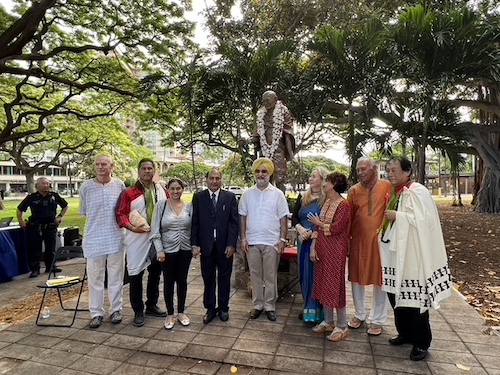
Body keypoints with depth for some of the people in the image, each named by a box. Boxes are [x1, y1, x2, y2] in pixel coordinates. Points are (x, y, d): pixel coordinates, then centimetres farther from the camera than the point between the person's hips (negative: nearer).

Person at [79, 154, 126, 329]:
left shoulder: (119, 185, 0)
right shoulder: (86, 186, -3)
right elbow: (84, 211, 8)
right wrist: (97, 222, 7)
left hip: (116, 238, 1)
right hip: (94, 239, 0)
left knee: (116, 277, 12)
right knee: (95, 278, 9)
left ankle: (116, 309, 27)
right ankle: (96, 313, 24)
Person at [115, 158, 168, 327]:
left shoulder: (162, 192, 6)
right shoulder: (129, 193, -5)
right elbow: (120, 214, -8)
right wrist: (132, 227, -21)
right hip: (137, 239, -4)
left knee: (155, 273, 15)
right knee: (135, 275, 3)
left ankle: (151, 305, 33)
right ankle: (138, 311, 18)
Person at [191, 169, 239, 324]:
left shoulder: (230, 197, 0)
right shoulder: (198, 197, 2)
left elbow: (234, 222, -3)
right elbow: (194, 222, 1)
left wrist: (231, 244, -10)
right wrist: (194, 244, -6)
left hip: (225, 246, 0)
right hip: (206, 246, 0)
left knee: (224, 278, 13)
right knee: (208, 279, 11)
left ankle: (223, 308, 29)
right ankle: (210, 309, 26)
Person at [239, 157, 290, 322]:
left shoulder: (278, 194, -2)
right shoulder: (247, 194, 3)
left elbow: (283, 218, -2)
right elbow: (242, 217, 5)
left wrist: (282, 239, -7)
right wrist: (243, 238, 0)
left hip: (272, 242, -2)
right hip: (252, 241, 2)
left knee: (270, 276, 9)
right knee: (255, 275, 12)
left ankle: (270, 306, 23)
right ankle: (257, 305, 26)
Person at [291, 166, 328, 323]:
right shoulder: (302, 197, 9)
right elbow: (294, 217, 10)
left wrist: (313, 233, -18)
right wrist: (300, 228, -9)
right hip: (303, 241, 6)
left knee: (317, 275, 2)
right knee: (305, 274, 13)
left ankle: (317, 310, 17)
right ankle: (308, 307, 28)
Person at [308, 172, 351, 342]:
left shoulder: (344, 205, -13)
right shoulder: (325, 203, 11)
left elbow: (335, 228, -20)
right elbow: (318, 228, 10)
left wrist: (318, 222, -6)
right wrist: (313, 247, 4)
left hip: (335, 251, -8)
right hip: (322, 249, 8)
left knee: (335, 286, 0)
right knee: (323, 285, 13)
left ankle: (341, 327, 16)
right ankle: (328, 322, 28)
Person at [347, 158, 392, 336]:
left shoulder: (387, 187, -5)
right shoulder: (353, 190, 1)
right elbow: (349, 217, 4)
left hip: (380, 240, -2)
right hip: (358, 240, 3)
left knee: (380, 279, 9)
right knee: (357, 278, 13)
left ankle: (377, 320, 27)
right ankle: (359, 314, 33)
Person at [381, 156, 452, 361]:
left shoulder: (417, 192, -14)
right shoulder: (394, 192, 11)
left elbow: (423, 219, -23)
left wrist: (397, 216, -19)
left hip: (411, 254, -8)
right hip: (394, 253, 8)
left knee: (413, 298, 2)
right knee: (397, 295, 15)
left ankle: (422, 341, 20)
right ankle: (405, 333, 32)